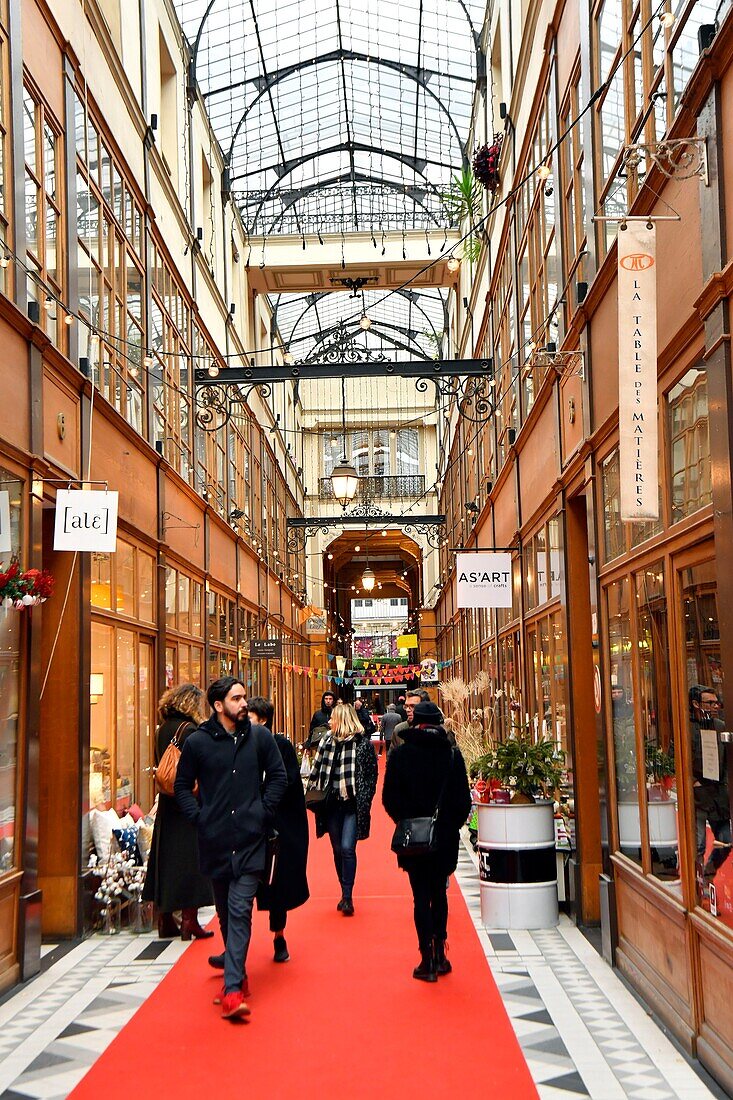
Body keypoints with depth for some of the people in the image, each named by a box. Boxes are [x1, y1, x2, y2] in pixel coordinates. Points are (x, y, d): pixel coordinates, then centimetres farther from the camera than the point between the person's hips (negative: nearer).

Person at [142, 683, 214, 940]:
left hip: (167, 804, 7)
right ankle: (189, 921, 2)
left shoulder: (163, 730, 7)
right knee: (190, 861, 0)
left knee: (168, 860, 12)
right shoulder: (190, 731, -15)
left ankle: (166, 921, 18)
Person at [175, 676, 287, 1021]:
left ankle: (232, 988, -11)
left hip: (250, 840, -1)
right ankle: (238, 975, 29)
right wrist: (197, 817, -1)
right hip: (215, 840, 1)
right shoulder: (197, 741, -1)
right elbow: (182, 785, 10)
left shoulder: (259, 738, 2)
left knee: (240, 911, -10)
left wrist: (264, 811, 2)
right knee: (225, 912, 13)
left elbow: (278, 776, 12)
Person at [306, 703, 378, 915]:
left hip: (353, 804, -5)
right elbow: (317, 771, 14)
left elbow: (371, 775, -3)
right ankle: (345, 893, 23)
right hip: (332, 803, 5)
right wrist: (313, 793, 3)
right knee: (337, 850, 11)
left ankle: (348, 896, -5)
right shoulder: (327, 741, 8)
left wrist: (364, 801, -10)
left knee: (347, 848, -13)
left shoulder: (363, 744, -5)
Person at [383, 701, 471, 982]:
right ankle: (440, 955, 18)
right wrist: (452, 824, 12)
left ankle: (428, 960, 1)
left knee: (421, 896, 4)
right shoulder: (452, 753, -4)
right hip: (446, 836, 1)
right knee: (439, 892, 16)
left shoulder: (400, 754, -6)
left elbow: (390, 798, -4)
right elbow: (463, 798, -2)